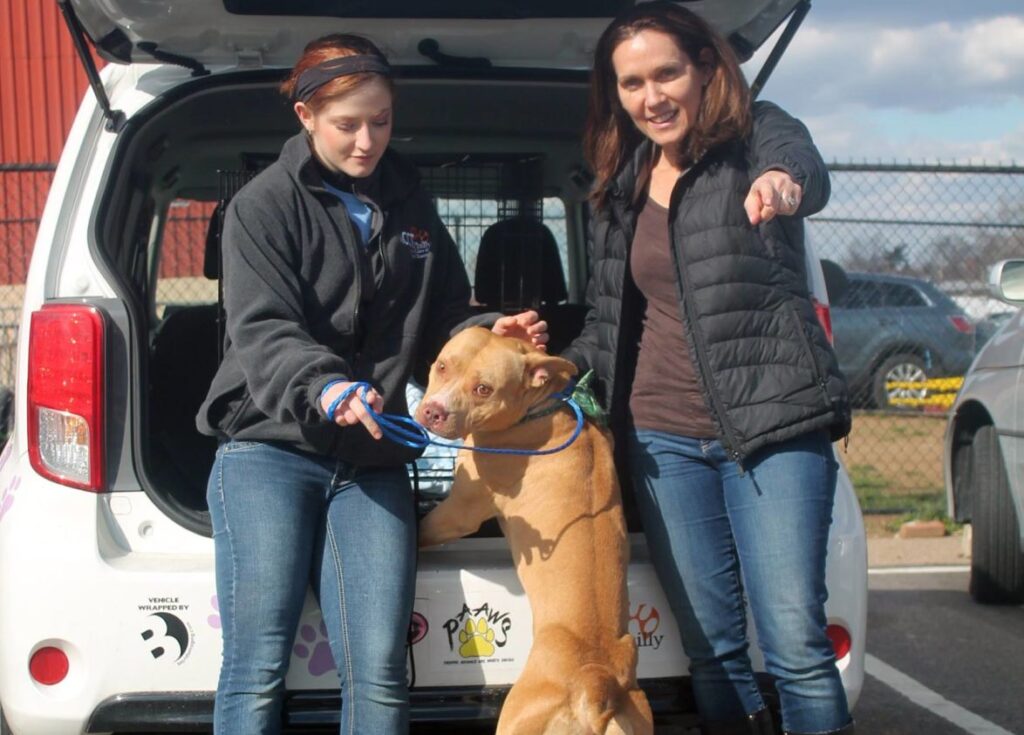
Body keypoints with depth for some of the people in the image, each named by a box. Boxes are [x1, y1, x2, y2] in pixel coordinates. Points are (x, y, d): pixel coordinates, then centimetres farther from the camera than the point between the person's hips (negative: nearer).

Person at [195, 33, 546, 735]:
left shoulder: (411, 204, 15)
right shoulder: (266, 204, -1)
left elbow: (444, 321, 21)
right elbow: (262, 333, -14)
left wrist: (493, 333, -1)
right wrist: (324, 388, -33)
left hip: (372, 462, 4)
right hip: (271, 448, -3)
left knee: (380, 674, -7)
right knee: (257, 669, -8)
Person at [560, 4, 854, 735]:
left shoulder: (759, 135, -1)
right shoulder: (621, 186, 14)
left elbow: (803, 163, -26)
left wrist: (785, 180, -49)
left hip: (772, 423, -5)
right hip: (662, 439, 5)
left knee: (796, 641, -11)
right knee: (711, 646, 6)